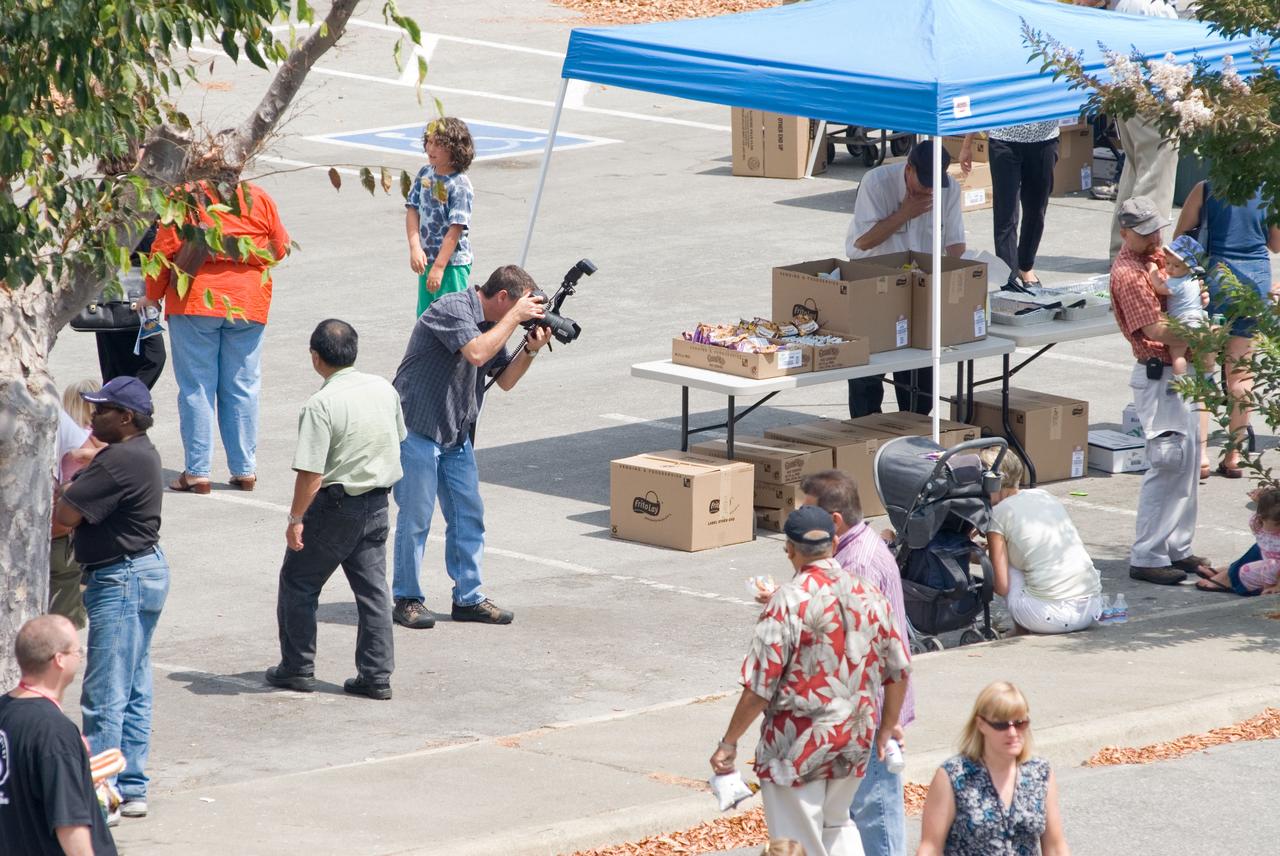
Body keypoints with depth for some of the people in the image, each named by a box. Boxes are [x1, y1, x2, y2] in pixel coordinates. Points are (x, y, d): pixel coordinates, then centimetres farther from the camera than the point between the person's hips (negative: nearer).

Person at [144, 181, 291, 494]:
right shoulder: (259, 198, 2)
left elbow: (165, 248, -7)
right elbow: (280, 247, 10)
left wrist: (153, 293, 7)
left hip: (195, 302, -3)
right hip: (248, 304, 3)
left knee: (196, 387, 3)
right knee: (242, 388, 10)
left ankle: (197, 471, 1)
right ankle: (245, 470, 11)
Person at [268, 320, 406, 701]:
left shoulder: (321, 405, -22)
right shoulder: (384, 390, 0)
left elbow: (311, 474, -23)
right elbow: (397, 439, 15)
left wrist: (296, 519, -14)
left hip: (334, 507, -6)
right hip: (377, 504, 6)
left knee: (297, 584, 11)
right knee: (373, 590, 11)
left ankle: (297, 668, 17)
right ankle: (377, 676, 10)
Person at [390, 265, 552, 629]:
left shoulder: (492, 324, 9)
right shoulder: (452, 309, -18)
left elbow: (505, 380, 12)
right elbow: (476, 353, -32)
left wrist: (531, 349, -5)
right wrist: (515, 317, -23)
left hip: (456, 435, 9)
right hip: (417, 431, -9)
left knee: (469, 515, 8)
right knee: (415, 517, -2)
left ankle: (468, 598, 15)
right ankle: (406, 599, 8)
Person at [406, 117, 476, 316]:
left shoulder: (459, 186, -17)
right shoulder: (425, 174, 4)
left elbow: (455, 229, -19)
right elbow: (412, 211, 4)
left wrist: (439, 266, -20)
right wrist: (415, 248, -10)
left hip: (452, 264, -7)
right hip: (426, 260, 7)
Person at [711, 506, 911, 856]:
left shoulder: (789, 601, -18)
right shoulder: (868, 595, 1)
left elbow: (760, 686, -19)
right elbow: (899, 669, 10)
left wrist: (728, 743, -10)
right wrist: (888, 727, 25)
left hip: (798, 747, -6)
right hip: (855, 738, 6)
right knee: (837, 826, 26)